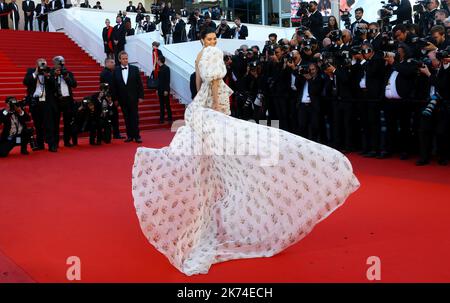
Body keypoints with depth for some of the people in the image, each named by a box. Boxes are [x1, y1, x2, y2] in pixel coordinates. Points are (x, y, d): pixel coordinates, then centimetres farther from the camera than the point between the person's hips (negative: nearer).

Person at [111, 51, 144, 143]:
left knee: (134, 117, 0)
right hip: (122, 99, 1)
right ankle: (130, 135, 12)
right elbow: (114, 86, 2)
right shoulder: (116, 71, 2)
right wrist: (115, 99, -1)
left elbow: (139, 84, 1)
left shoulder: (135, 69, 1)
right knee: (126, 118, 6)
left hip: (133, 98, -1)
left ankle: (136, 136, 3)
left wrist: (141, 96, -4)